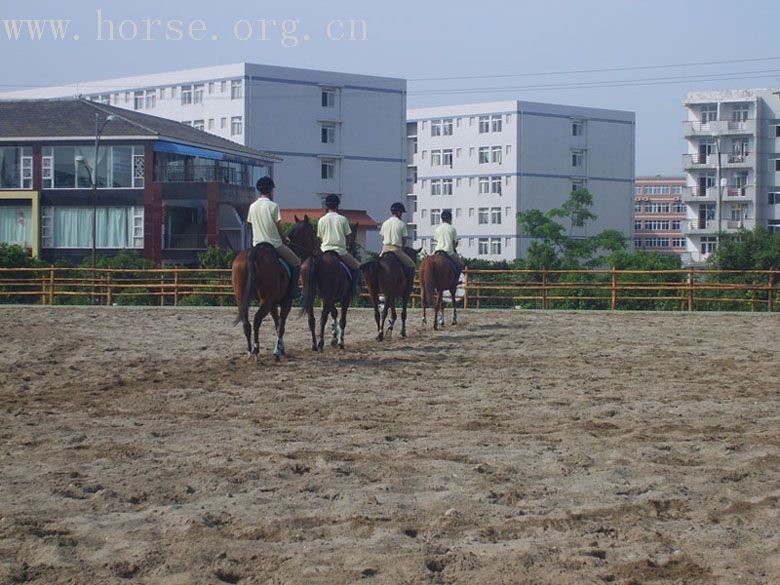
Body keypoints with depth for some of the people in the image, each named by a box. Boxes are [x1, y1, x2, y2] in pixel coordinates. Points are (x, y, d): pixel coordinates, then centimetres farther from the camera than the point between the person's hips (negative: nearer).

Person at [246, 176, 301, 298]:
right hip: (274, 244, -6)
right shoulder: (273, 206, -12)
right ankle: (294, 289, 6)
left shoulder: (252, 206, 4)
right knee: (296, 262, 10)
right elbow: (279, 226, -9)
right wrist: (285, 238, 9)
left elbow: (251, 223, 10)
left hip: (257, 244, 6)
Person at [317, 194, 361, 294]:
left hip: (325, 250, 3)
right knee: (356, 266, 13)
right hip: (340, 250, -3)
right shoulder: (342, 219, -4)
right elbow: (348, 236, 2)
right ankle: (355, 285, 1)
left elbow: (320, 237, 9)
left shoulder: (321, 220, 4)